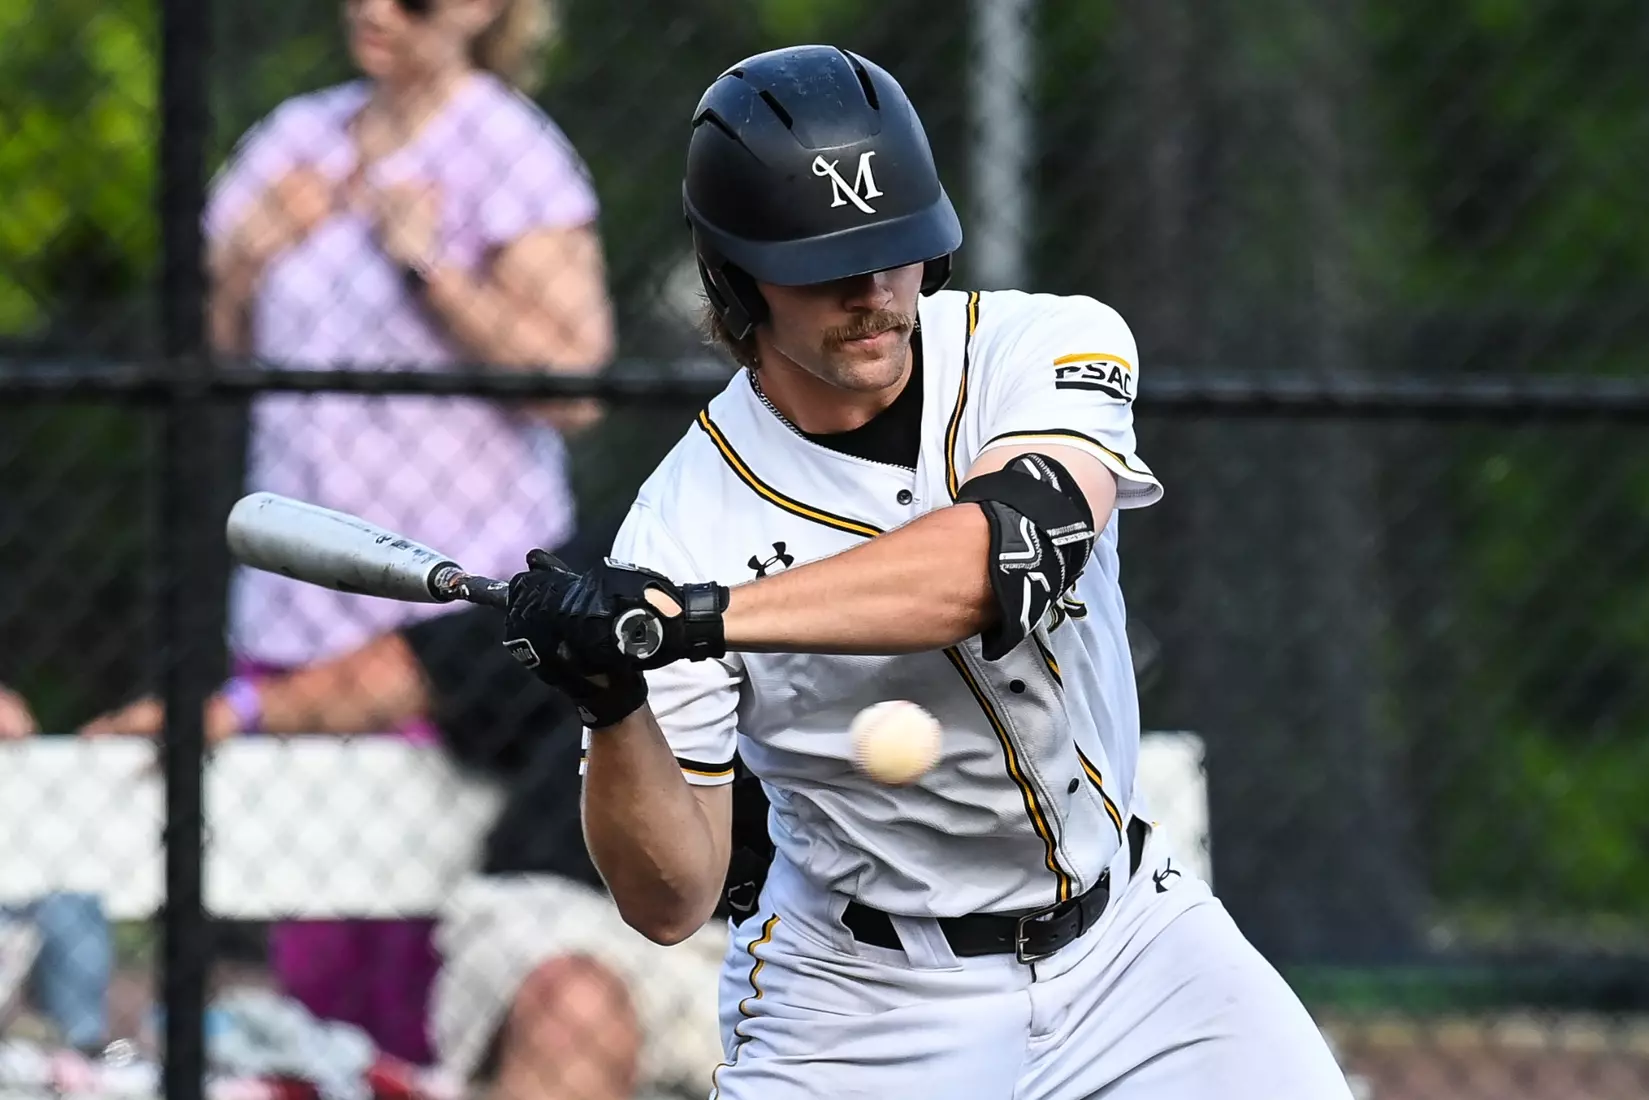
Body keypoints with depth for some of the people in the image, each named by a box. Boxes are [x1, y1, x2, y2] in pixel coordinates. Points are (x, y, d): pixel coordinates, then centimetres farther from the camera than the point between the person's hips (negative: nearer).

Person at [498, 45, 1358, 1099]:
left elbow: (1008, 548, -33)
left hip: (1132, 944, 2)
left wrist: (690, 615, -38)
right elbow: (670, 902, -13)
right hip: (866, 1006, -2)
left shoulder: (1050, 345, -10)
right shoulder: (688, 527, -14)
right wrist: (612, 704, -32)